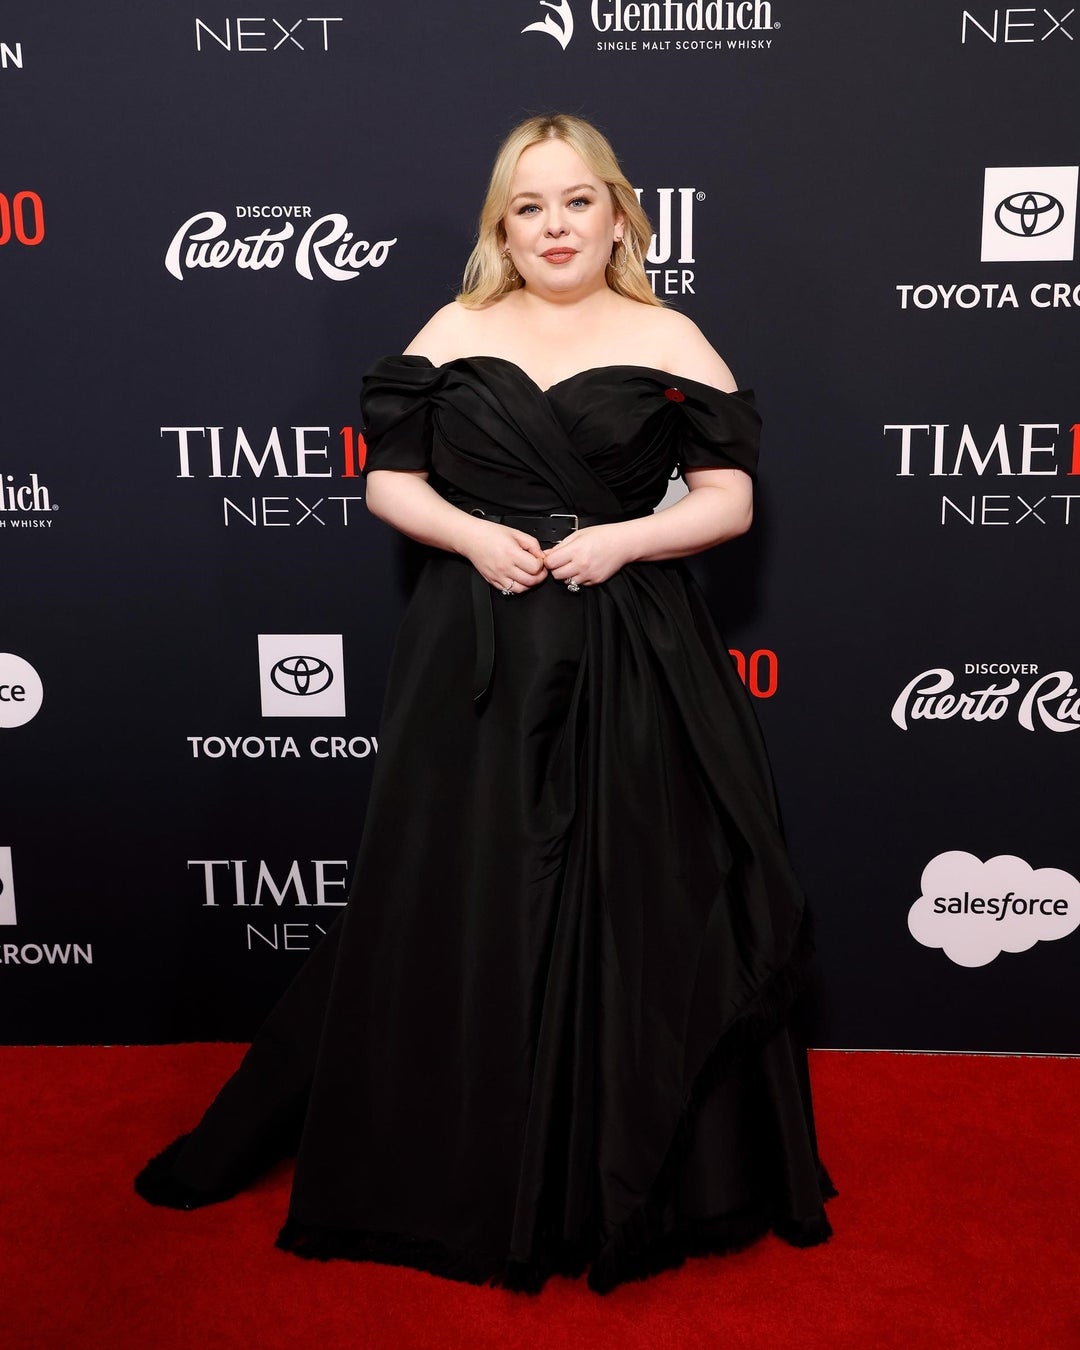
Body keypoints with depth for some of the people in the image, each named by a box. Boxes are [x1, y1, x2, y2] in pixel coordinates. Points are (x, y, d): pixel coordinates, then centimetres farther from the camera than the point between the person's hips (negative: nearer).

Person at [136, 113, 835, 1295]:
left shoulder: (668, 341, 5)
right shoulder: (454, 332, 9)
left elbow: (730, 499, 3)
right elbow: (389, 481, 9)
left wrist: (624, 539, -12)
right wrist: (472, 534, -9)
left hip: (633, 662, -1)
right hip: (475, 660, 1)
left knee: (634, 909, 4)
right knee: (460, 908, 6)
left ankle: (639, 1178, 24)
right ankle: (459, 1169, 25)